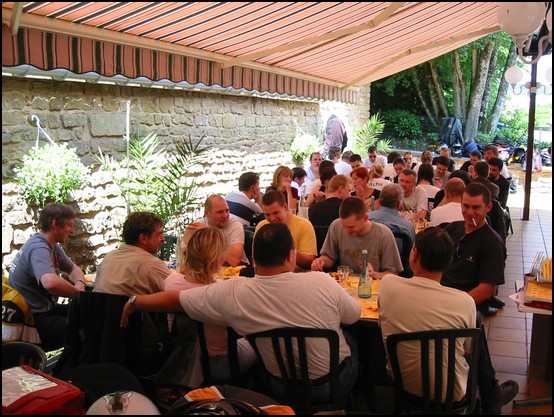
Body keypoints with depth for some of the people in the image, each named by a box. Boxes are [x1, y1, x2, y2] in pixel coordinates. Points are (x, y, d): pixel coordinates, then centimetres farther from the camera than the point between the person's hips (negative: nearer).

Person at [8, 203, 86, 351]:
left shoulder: (52, 245, 7)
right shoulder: (38, 249, -24)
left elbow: (73, 269, 19)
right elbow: (50, 282, -43)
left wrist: (79, 284, -4)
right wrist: (78, 293, -27)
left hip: (44, 310, 10)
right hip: (33, 321, -10)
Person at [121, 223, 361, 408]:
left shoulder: (232, 293, -23)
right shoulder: (322, 282, -27)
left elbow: (174, 299, -9)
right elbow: (355, 315, -7)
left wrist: (133, 303, 9)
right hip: (337, 381, -1)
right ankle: (347, 405, 50)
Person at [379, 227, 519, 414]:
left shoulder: (387, 284, -20)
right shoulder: (464, 302, -24)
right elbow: (469, 348, -5)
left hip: (400, 382, 3)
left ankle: (489, 393, 43)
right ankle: (491, 396, 42)